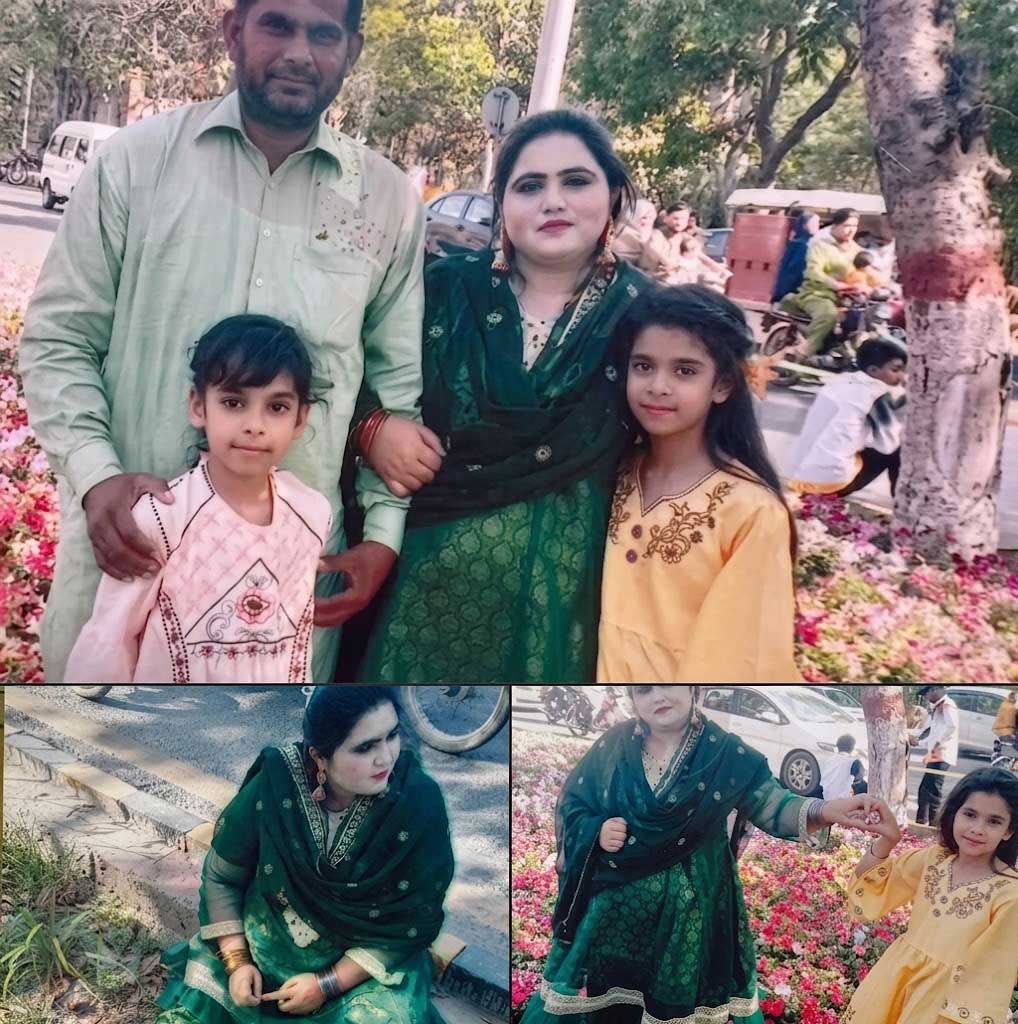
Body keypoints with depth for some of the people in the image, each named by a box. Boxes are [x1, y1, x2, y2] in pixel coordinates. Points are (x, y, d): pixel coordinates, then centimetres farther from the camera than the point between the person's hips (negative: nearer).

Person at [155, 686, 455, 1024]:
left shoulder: (419, 803, -22)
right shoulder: (275, 784, -18)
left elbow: (414, 923, -13)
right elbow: (221, 877, -2)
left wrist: (327, 984, -15)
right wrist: (237, 962, -10)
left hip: (369, 964, -1)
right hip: (261, 944, 2)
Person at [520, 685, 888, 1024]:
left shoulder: (724, 751, -6)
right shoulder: (613, 746, -2)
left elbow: (771, 805, -13)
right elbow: (571, 804, 5)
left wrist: (824, 811, -32)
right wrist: (595, 831, -15)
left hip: (691, 908, -1)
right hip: (614, 904, 1)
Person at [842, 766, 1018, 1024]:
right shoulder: (932, 859, -5)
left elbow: (990, 975, -13)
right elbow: (868, 884, 2)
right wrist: (886, 841, -14)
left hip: (947, 998, -4)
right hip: (896, 981, 4)